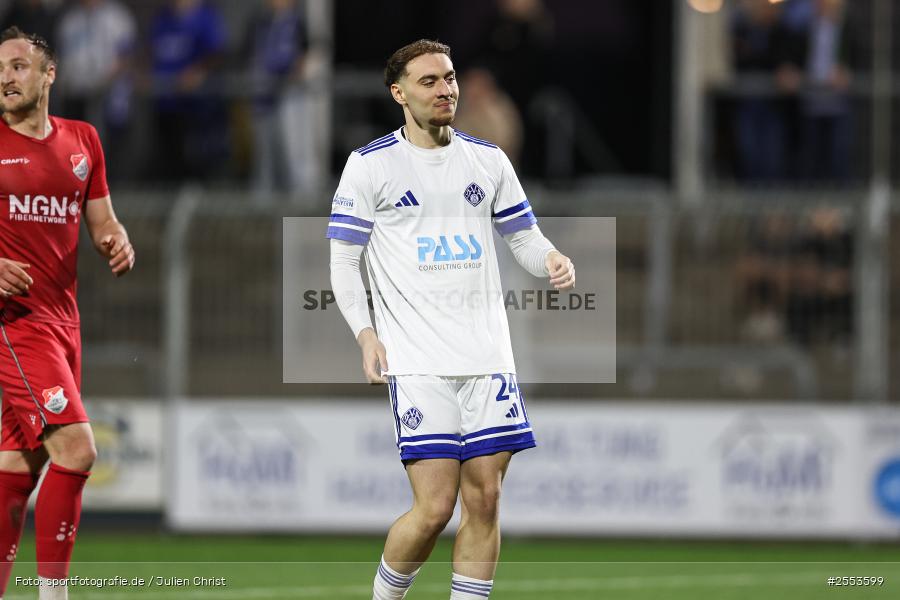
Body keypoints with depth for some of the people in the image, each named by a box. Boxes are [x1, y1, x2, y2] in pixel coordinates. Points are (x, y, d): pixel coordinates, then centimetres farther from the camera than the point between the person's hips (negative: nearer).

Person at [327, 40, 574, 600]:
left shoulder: (487, 159, 12)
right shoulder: (370, 165, 1)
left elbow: (525, 236, 19)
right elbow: (343, 261, 1)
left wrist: (554, 260, -5)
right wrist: (366, 333, -12)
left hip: (489, 355, 4)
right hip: (416, 359, -4)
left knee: (485, 501, 0)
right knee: (434, 507, -11)